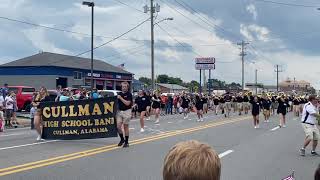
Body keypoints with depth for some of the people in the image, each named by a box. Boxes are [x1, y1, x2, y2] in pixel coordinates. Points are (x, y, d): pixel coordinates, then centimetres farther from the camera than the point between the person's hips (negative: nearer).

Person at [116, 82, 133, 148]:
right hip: (119, 111, 5)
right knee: (118, 126, -3)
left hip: (126, 111, -5)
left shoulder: (129, 94, -7)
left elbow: (127, 103, -19)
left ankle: (126, 142, 11)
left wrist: (120, 98, -19)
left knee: (125, 127, 1)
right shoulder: (119, 94, 10)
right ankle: (122, 139, 17)